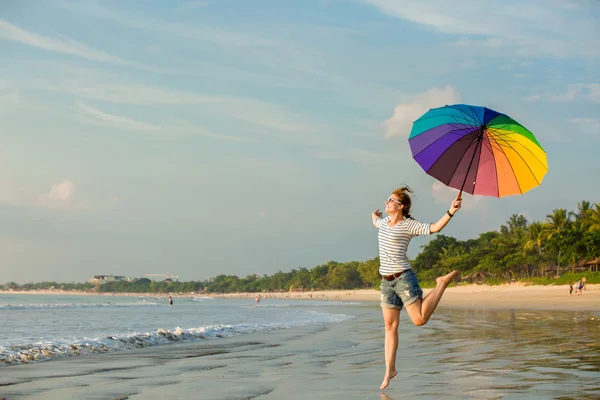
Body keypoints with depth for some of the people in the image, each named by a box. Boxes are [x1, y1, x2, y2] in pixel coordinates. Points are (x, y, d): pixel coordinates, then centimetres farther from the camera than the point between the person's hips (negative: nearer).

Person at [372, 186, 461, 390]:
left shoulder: (408, 225, -8)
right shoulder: (384, 222, 12)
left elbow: (434, 228, -17)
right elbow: (376, 221, 37)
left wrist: (450, 212, -28)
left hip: (403, 278, -6)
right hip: (386, 281, 6)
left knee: (419, 319, -10)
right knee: (390, 325, 6)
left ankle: (442, 283, 12)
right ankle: (390, 369, 11)